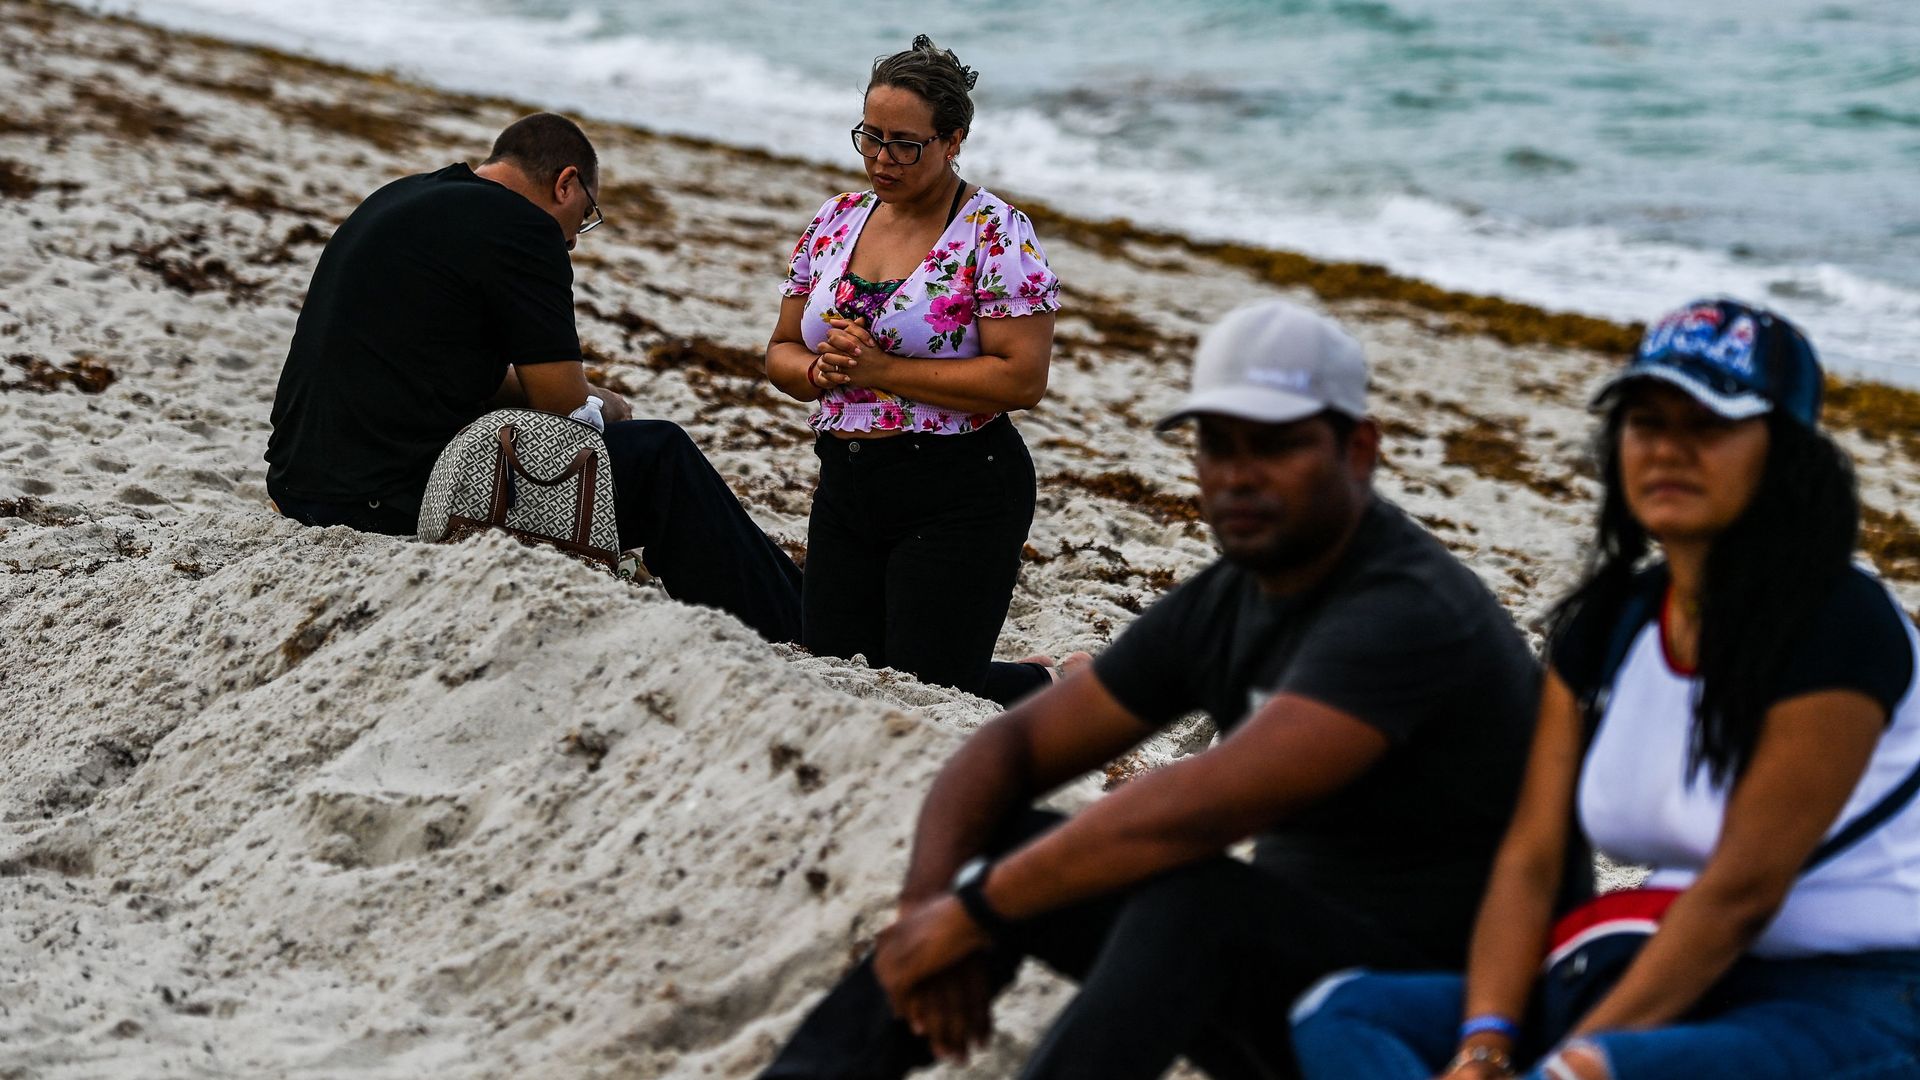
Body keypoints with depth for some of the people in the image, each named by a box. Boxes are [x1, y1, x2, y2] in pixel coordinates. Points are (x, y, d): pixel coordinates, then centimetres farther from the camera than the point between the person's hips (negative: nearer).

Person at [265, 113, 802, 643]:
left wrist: (585, 400, 19)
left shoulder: (399, 199, 17)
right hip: (399, 505, -10)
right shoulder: (521, 227, -10)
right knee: (659, 455, 1)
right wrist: (607, 407, 16)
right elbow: (566, 405, -8)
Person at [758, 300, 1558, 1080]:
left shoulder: (1405, 615, -23)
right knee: (990, 844, 0)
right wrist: (931, 898, -14)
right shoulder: (1221, 605, 5)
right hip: (1287, 960, 9)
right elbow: (1012, 745, 6)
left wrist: (974, 911, -25)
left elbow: (1194, 808, -33)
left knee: (1190, 898, -35)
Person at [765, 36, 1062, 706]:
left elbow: (1022, 378, -19)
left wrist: (880, 369, -19)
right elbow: (782, 353, 13)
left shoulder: (995, 234, -11)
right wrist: (823, 369, -11)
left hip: (959, 498, -7)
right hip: (846, 488, 7)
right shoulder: (836, 222, 8)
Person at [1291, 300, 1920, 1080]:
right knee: (1342, 1013, -9)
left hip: (1856, 997, -8)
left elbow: (1741, 893, -18)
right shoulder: (1604, 627, 9)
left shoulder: (1840, 626, -14)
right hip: (1681, 995, 8)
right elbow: (1530, 856, 3)